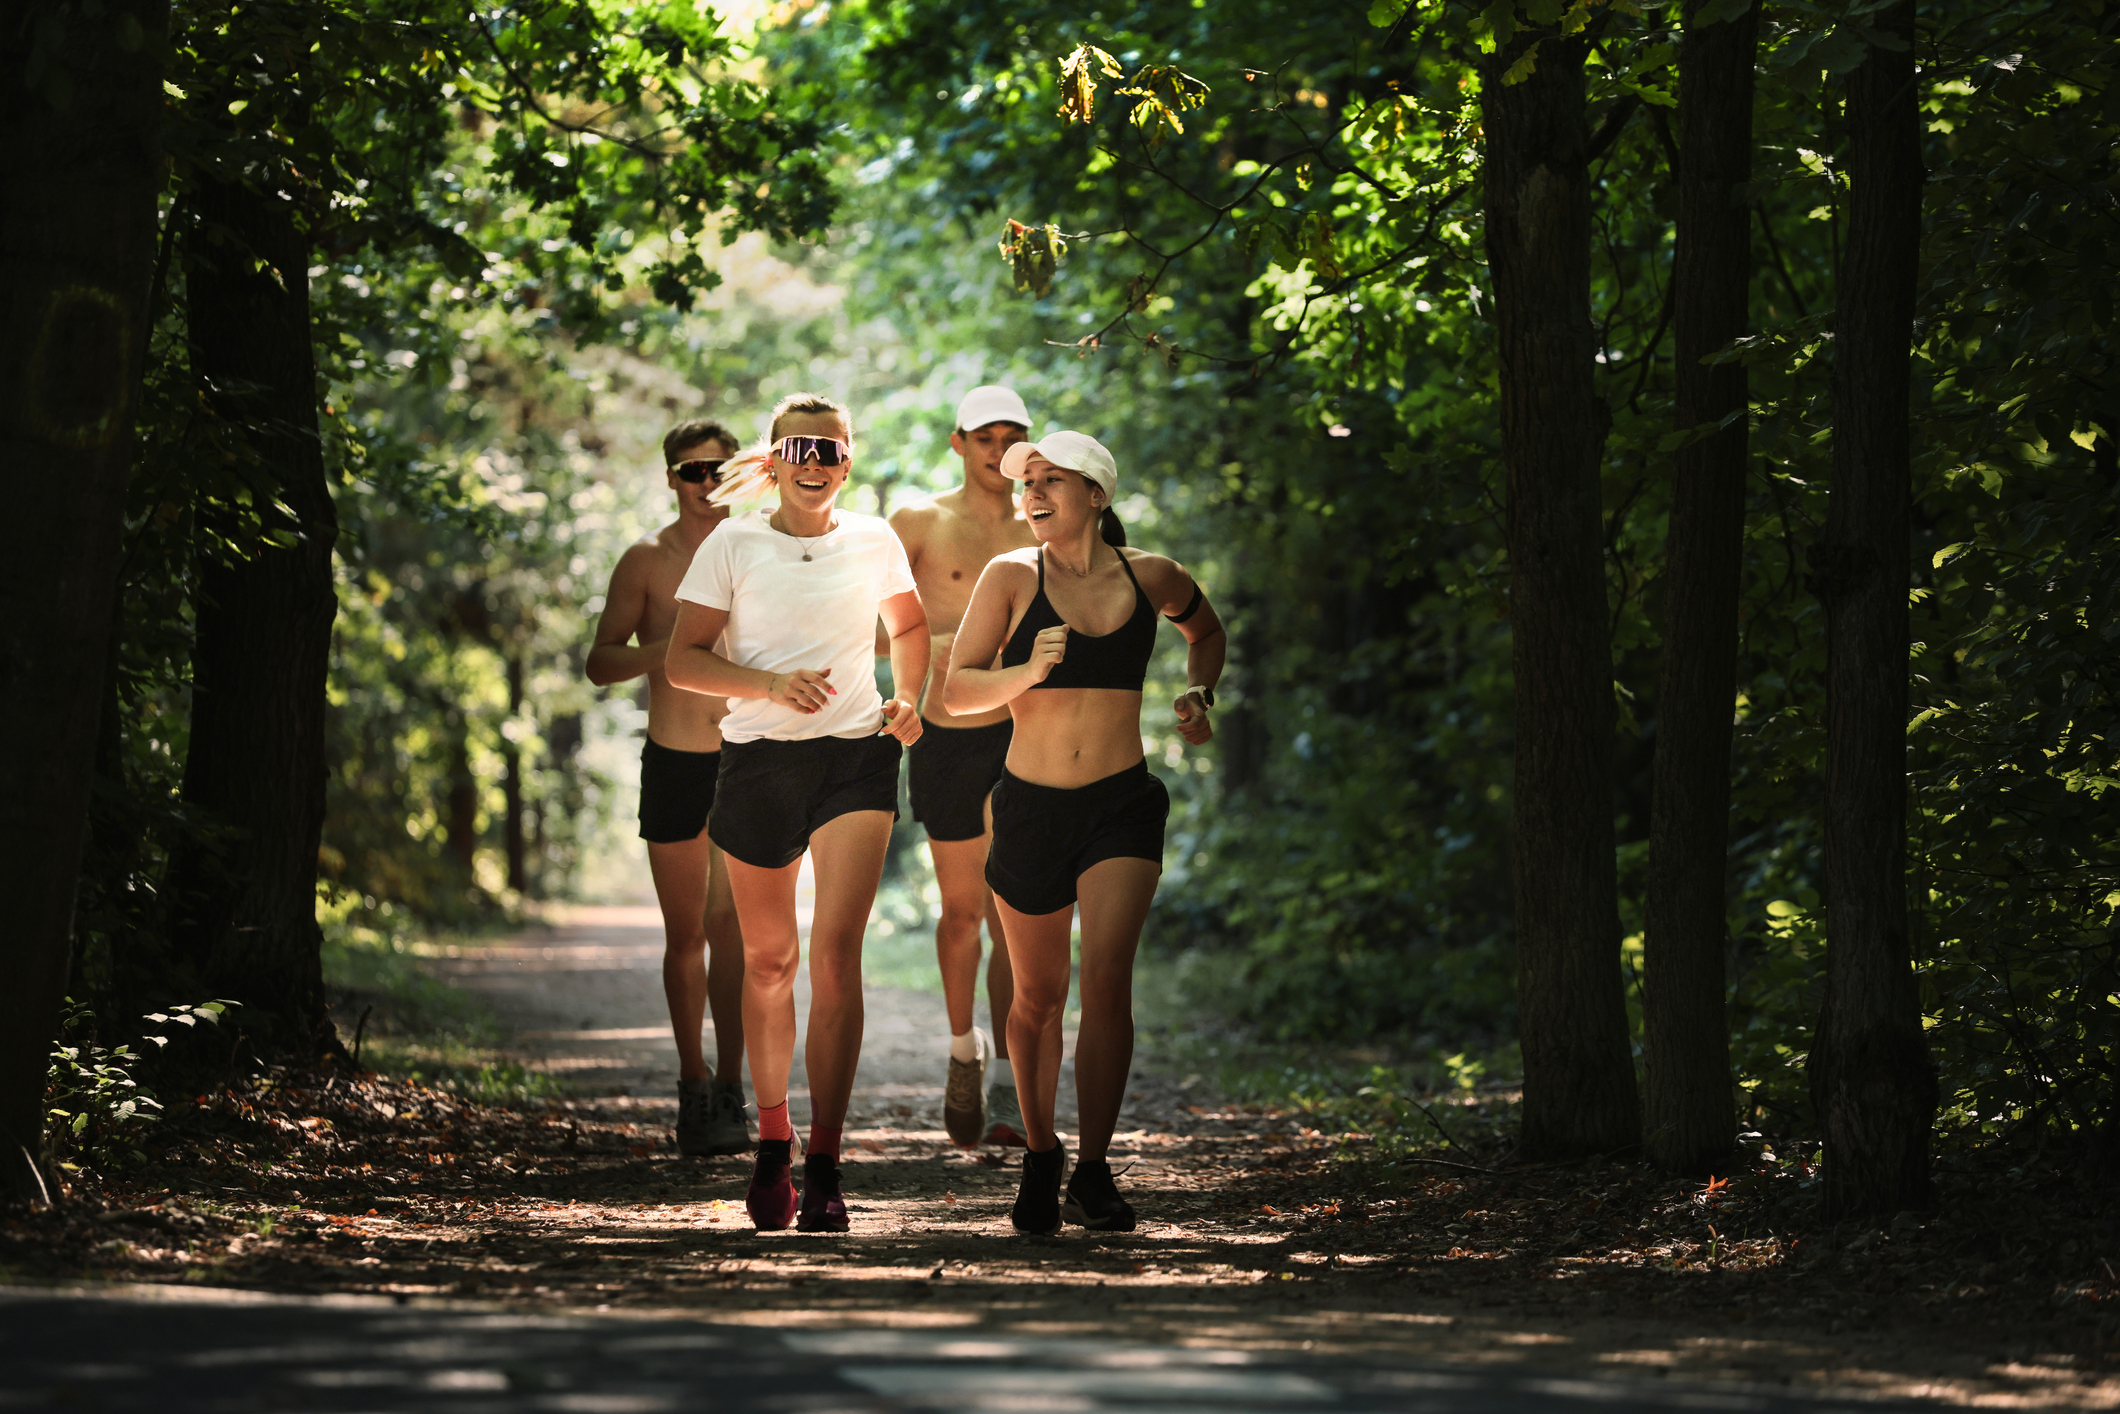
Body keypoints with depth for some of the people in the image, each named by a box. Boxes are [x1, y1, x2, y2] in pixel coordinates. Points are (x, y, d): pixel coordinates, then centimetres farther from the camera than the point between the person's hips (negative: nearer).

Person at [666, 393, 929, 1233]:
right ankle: (772, 1141, 29)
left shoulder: (873, 542, 8)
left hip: (856, 754, 0)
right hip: (758, 757, 0)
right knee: (767, 958, 10)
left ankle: (824, 1166, -14)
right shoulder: (733, 545, 2)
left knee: (837, 948, -15)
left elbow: (909, 627, 26)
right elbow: (682, 659, -2)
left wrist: (910, 699, 9)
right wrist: (770, 684, -17)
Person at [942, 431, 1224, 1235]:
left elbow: (1207, 633, 24)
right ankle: (1040, 1156, 31)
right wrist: (1029, 671, -22)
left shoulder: (1150, 578, 1)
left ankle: (1092, 1172, -11)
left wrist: (1199, 694, 6)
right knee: (1039, 995, 11)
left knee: (1105, 978, -17)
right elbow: (956, 691, -6)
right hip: (1031, 807, 1)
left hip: (1121, 806, 0)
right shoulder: (1012, 578, -4)